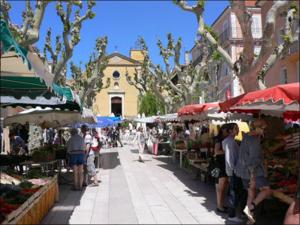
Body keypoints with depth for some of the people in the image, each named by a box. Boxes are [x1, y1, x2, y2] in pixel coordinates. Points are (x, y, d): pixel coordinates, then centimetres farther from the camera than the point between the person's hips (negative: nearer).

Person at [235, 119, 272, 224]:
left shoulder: (246, 136, 9)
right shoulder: (254, 140, -20)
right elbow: (253, 159, -22)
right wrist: (253, 176, -22)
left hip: (244, 170, 9)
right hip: (252, 170, -9)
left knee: (251, 192, 14)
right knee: (267, 190, -3)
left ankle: (250, 218, 20)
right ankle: (249, 208, -11)